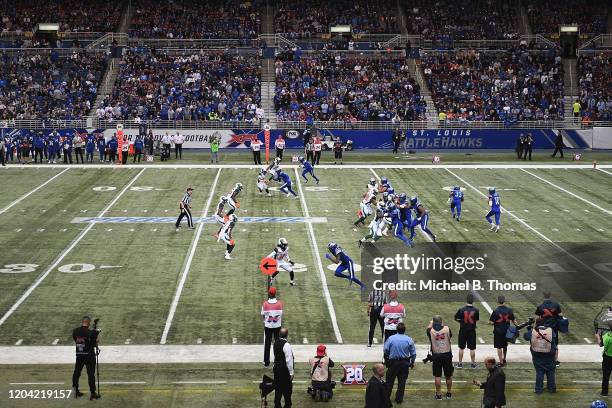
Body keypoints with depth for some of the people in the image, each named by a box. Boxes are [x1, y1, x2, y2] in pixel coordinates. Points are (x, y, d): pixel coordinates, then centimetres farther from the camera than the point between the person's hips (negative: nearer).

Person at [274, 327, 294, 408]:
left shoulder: (276, 342, 1)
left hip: (277, 367, 7)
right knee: (287, 389, 5)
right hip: (284, 370, -7)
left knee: (278, 387, 15)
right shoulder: (286, 345, -22)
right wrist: (291, 373, -15)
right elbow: (289, 360, -21)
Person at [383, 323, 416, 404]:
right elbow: (413, 353, 0)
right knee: (402, 381, 10)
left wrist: (387, 358, 14)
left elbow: (385, 350, -4)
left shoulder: (391, 338, -10)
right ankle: (399, 399, 13)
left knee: (390, 381, 11)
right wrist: (412, 363, 14)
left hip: (393, 363, -1)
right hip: (404, 363, 1)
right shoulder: (409, 340, -7)